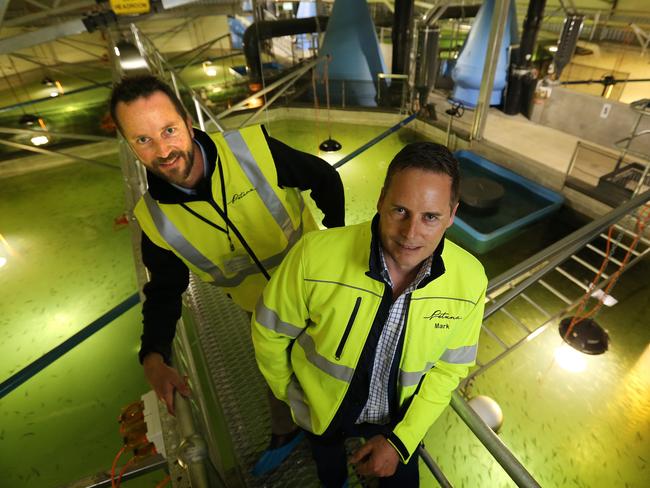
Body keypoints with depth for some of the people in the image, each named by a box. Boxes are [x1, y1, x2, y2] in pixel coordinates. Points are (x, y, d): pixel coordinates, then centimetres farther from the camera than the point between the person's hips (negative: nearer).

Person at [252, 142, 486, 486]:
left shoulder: (470, 281, -27)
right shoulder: (315, 255, -37)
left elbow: (450, 366, -11)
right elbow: (269, 331, -19)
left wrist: (401, 440, -13)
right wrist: (291, 394, -3)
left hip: (401, 416, 0)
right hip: (321, 409, 1)